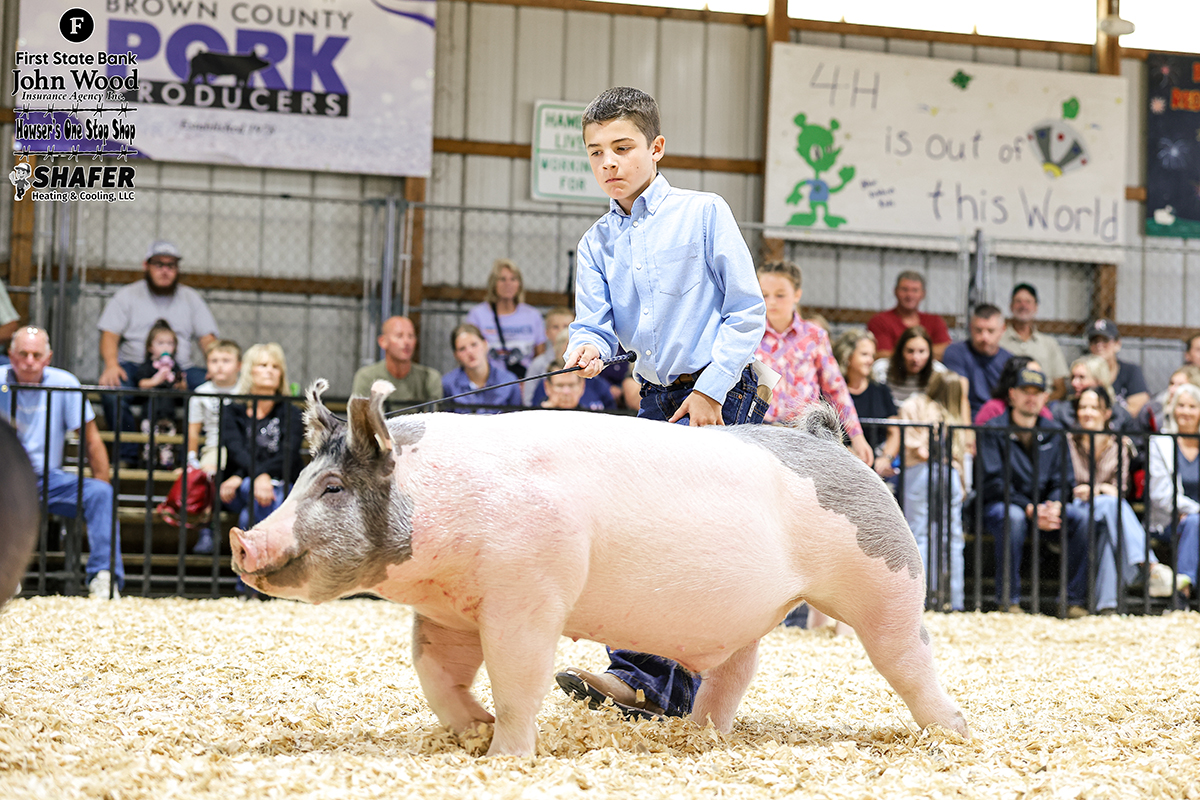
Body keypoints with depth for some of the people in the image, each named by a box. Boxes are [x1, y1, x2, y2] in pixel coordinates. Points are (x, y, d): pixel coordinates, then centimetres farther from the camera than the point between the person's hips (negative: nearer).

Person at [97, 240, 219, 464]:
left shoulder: (191, 298, 17)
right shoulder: (127, 295, 10)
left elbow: (207, 339, 9)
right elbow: (109, 334, -1)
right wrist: (111, 365, -22)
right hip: (134, 365, -2)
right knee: (113, 389, -35)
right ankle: (128, 455, -23)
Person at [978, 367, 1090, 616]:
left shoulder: (1053, 432, 12)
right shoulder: (994, 430, -2)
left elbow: (1063, 480, 8)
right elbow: (993, 482, -11)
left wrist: (1054, 505, -16)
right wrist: (1029, 509, -23)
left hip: (1044, 505, 4)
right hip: (998, 505, -4)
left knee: (1081, 517, -23)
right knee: (1014, 517, -38)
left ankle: (1075, 600, -20)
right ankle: (1008, 600, -31)